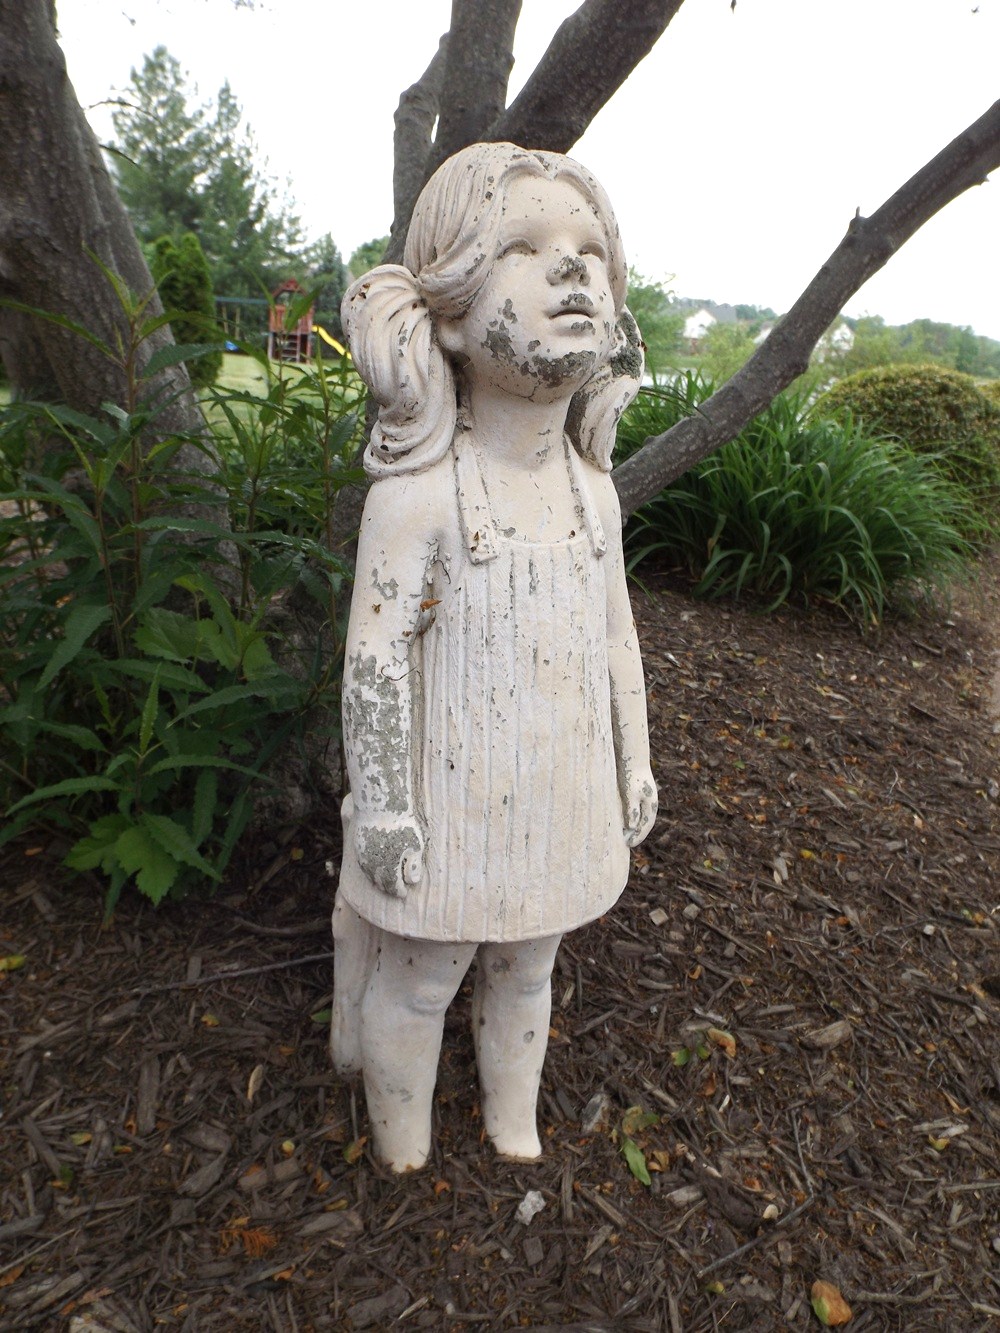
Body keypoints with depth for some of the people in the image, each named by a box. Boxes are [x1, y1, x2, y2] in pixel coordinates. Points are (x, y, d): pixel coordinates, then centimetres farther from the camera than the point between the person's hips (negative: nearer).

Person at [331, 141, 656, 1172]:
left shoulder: (593, 490, -1)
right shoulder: (420, 494, -18)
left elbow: (616, 640, 7)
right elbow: (375, 656, -16)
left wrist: (635, 763, 12)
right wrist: (384, 809, -14)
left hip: (559, 796, 5)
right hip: (453, 795, -4)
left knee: (525, 970, 25)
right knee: (418, 979, 18)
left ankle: (513, 1115, 54)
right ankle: (401, 1144, 48)